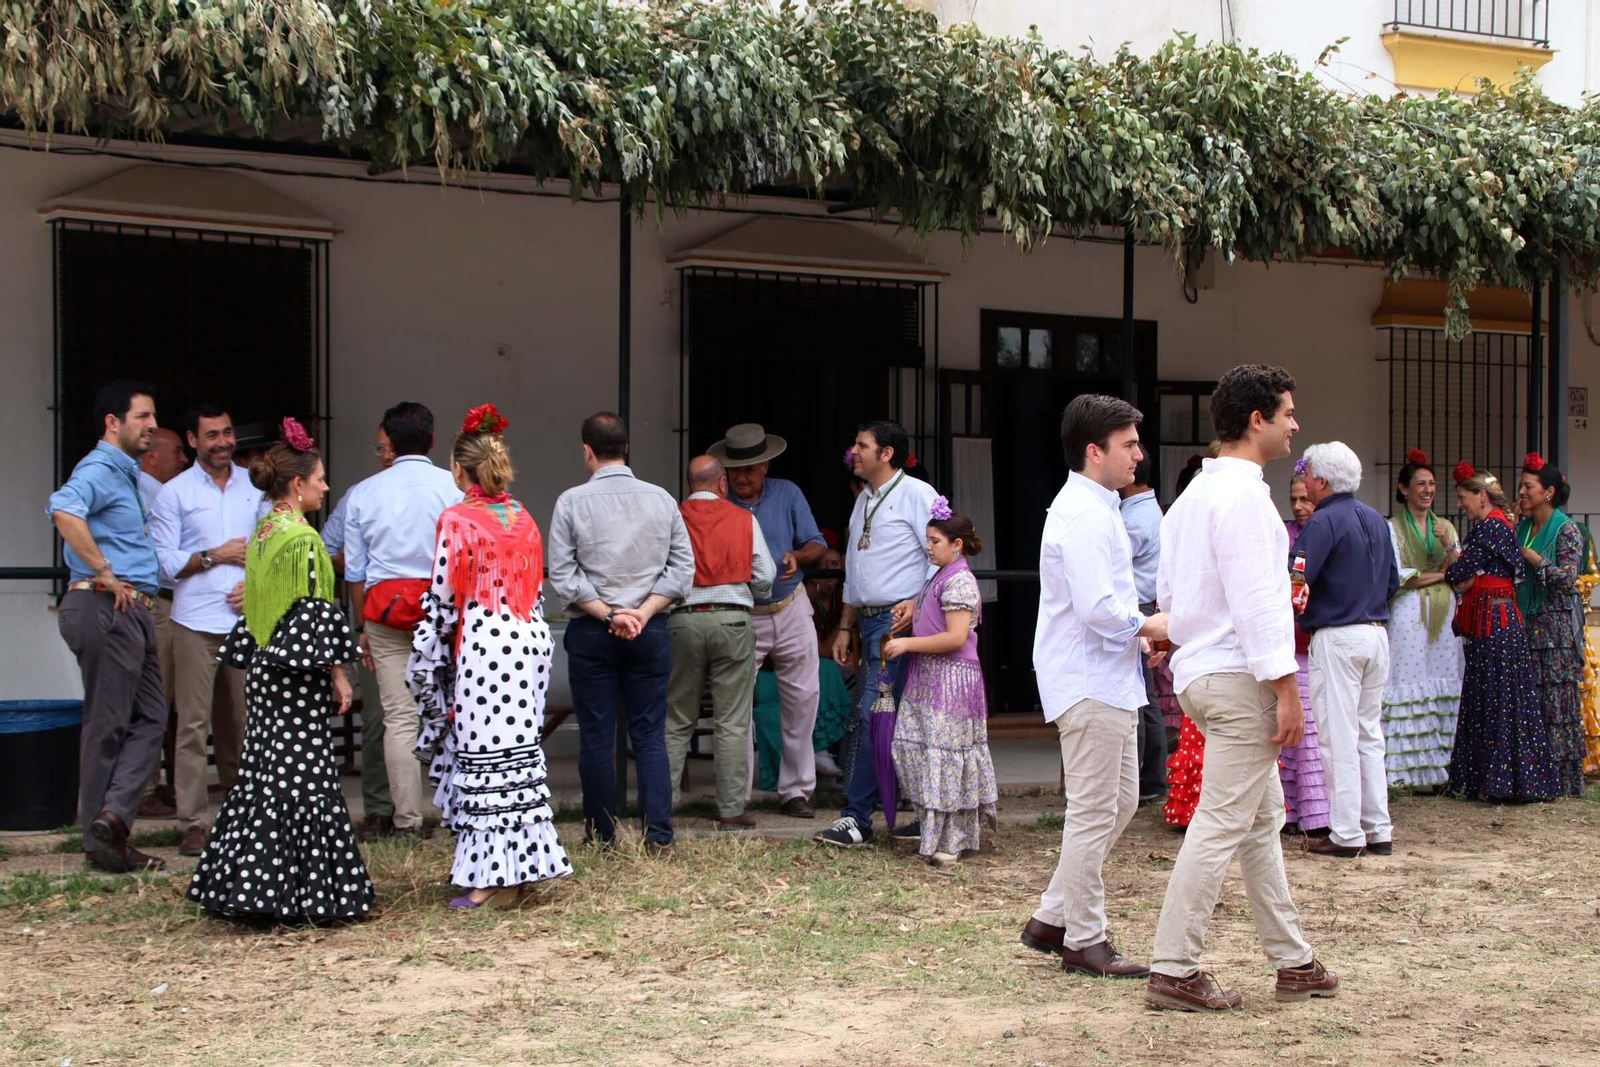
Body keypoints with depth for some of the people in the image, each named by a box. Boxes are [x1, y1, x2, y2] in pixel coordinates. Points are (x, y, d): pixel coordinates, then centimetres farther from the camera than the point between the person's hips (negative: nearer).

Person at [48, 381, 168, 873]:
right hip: (106, 608, -10)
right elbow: (64, 509, -32)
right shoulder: (99, 470, -12)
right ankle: (103, 840, 0)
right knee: (109, 726, -5)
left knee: (148, 719, 6)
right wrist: (104, 572, -27)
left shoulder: (128, 474, 19)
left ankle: (112, 817, 0)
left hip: (131, 612, 10)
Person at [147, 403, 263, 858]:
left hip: (248, 618, 2)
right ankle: (193, 823, 0)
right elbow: (164, 560, -1)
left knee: (246, 719, 4)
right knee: (194, 722, -4)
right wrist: (215, 556, -8)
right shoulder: (175, 492, 5)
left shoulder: (255, 486, 12)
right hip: (196, 621, -2)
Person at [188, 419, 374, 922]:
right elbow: (314, 612, -17)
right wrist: (338, 673, -12)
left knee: (263, 776, 11)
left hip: (266, 667, 9)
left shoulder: (262, 534, 11)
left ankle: (243, 883, 14)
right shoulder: (302, 539, -15)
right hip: (298, 676, -9)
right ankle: (301, 893, -3)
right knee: (301, 779, -5)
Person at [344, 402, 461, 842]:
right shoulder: (453, 486, -1)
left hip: (384, 605, 2)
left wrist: (362, 626, 18)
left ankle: (408, 821, 3)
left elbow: (354, 570, 10)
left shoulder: (364, 492, 7)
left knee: (399, 716, 2)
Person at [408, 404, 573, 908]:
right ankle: (519, 865, 15)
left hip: (482, 644, -7)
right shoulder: (524, 518, 11)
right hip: (529, 639, 7)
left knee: (484, 753, -4)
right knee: (518, 749, 11)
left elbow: (444, 598, -8)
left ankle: (493, 874, -3)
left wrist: (430, 662, 1)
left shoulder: (456, 520, -8)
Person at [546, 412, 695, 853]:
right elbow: (682, 568, -1)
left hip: (590, 633, -2)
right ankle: (658, 836, -1)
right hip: (650, 632, 2)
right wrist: (642, 612, -6)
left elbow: (562, 577, -8)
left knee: (596, 736, 5)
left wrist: (608, 615, -8)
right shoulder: (661, 499, 2)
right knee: (650, 734, 5)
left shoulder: (572, 502, -5)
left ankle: (601, 836, 11)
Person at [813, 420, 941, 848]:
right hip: (869, 620, 8)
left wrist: (917, 602, -21)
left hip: (899, 619, -8)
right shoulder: (863, 501, 20)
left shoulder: (916, 494, -5)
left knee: (872, 716, -11)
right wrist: (845, 628, 21)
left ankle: (857, 819, -8)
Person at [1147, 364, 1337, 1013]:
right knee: (1222, 825, -6)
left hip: (1199, 670, 10)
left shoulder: (1194, 494, 15)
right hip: (1238, 676, -10)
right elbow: (1257, 601, -21)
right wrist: (1286, 690, -19)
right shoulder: (1243, 494, -15)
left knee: (1262, 820, 15)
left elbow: (1169, 592, 18)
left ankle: (1293, 961, 23)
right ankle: (1174, 971, -3)